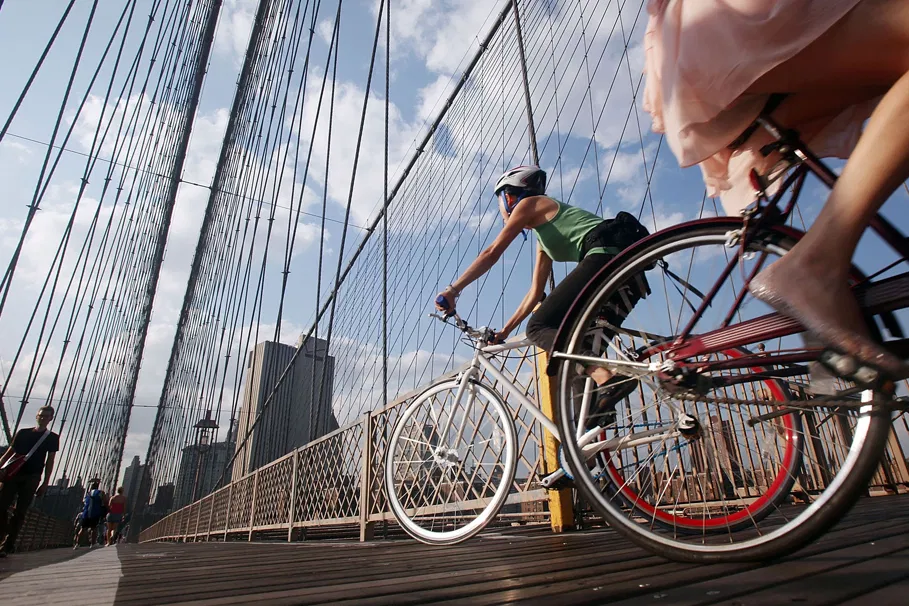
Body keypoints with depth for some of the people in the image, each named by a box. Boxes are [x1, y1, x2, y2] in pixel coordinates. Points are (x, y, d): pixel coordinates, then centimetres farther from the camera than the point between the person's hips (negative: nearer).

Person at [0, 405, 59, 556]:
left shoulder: (52, 438, 5)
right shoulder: (22, 433, 12)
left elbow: (50, 461, 3)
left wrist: (45, 483, -2)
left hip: (31, 478, -2)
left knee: (20, 512, -1)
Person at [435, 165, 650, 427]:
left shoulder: (529, 204, 10)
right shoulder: (543, 237, 33)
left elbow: (492, 253, -1)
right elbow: (535, 292, 31)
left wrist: (453, 289, -1)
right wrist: (504, 331, 31)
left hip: (606, 255, -10)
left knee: (538, 327, -11)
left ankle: (607, 378, -29)